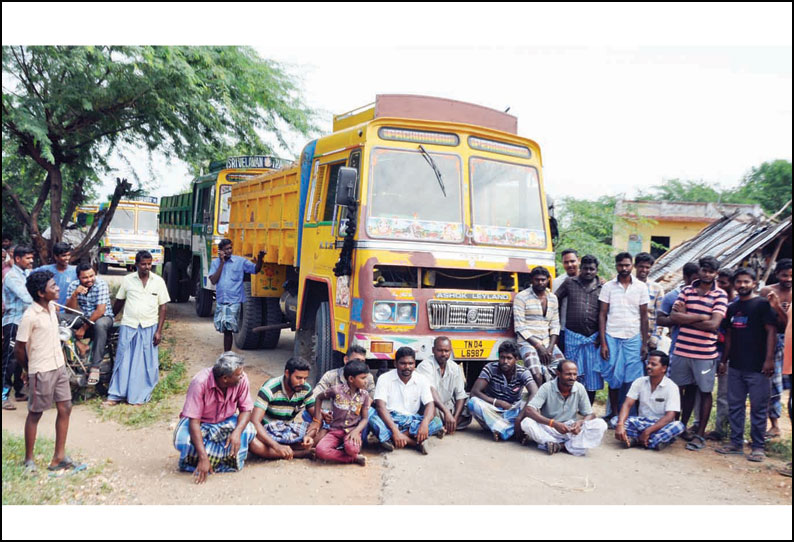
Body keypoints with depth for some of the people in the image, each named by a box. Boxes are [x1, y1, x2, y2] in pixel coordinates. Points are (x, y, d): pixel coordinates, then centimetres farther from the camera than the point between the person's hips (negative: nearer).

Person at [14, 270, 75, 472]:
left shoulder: (52, 307, 2)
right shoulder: (30, 316, -21)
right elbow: (19, 349, -14)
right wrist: (29, 371, 1)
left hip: (59, 366, 7)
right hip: (41, 371, -7)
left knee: (65, 408, 9)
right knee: (35, 414, 7)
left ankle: (59, 457, 19)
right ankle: (29, 460, 24)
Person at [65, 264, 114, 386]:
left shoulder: (101, 285, -16)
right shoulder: (74, 285, -4)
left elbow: (100, 310, -21)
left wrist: (84, 328, -22)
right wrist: (75, 294, -27)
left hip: (103, 317, -4)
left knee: (99, 325, -38)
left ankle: (95, 367, -32)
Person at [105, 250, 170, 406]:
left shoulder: (158, 281, 0)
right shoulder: (128, 280, 2)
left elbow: (162, 307, 1)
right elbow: (119, 302, 13)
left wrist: (159, 331, -4)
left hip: (149, 327, 0)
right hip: (128, 326, 1)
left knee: (146, 363, 3)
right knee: (123, 360, 3)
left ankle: (140, 396, 13)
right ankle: (115, 396, 11)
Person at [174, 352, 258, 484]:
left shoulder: (241, 379, -21)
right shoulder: (200, 382, -31)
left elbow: (246, 410, -13)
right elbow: (194, 421, -32)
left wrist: (237, 432, -34)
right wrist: (203, 457, -39)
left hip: (226, 422, 3)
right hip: (200, 423, -3)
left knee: (248, 430, -27)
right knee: (183, 442, -34)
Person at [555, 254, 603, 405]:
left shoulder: (602, 288, 5)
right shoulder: (570, 283, 5)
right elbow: (555, 299, 13)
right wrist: (558, 320, 10)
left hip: (593, 337, 1)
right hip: (573, 336, -1)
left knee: (592, 374, 5)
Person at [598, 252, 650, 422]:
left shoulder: (641, 287, 4)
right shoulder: (608, 287, 3)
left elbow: (644, 316, 7)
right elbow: (602, 315, 3)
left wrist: (645, 343, 3)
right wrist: (603, 343, -3)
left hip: (633, 338, 0)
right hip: (612, 338, 0)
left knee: (633, 379, -2)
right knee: (613, 379, 2)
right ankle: (614, 413, 14)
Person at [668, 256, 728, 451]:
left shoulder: (720, 295, -3)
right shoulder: (686, 291, 5)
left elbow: (713, 324, -14)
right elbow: (674, 316, -5)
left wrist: (685, 317, -7)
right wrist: (701, 317, -12)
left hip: (705, 353, -2)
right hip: (682, 349, 3)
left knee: (704, 392, 7)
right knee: (686, 389, 14)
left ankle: (700, 434, 17)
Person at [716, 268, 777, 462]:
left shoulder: (762, 304, -3)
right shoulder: (732, 308, 14)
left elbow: (771, 331, -9)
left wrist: (769, 359, -16)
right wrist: (724, 360, 16)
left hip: (757, 367, -6)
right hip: (735, 366, 6)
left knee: (758, 408, 0)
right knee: (735, 406, 10)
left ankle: (758, 447, 8)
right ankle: (736, 443, 18)